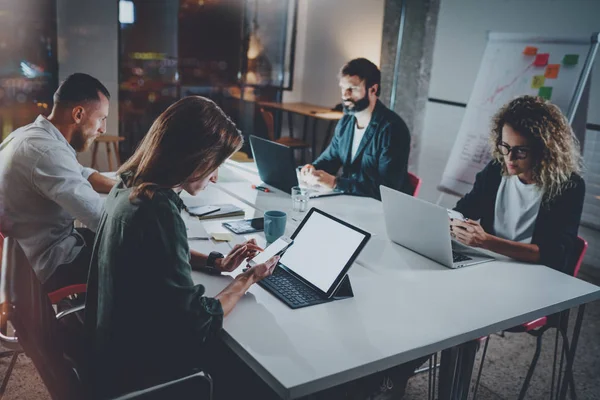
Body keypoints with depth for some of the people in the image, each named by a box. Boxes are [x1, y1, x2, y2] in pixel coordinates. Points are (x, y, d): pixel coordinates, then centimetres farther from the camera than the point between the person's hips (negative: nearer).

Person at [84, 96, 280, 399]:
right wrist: (248, 279, -10)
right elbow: (199, 324, -25)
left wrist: (215, 262, 6)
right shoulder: (157, 211, -32)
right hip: (137, 370, -8)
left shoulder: (130, 185, -3)